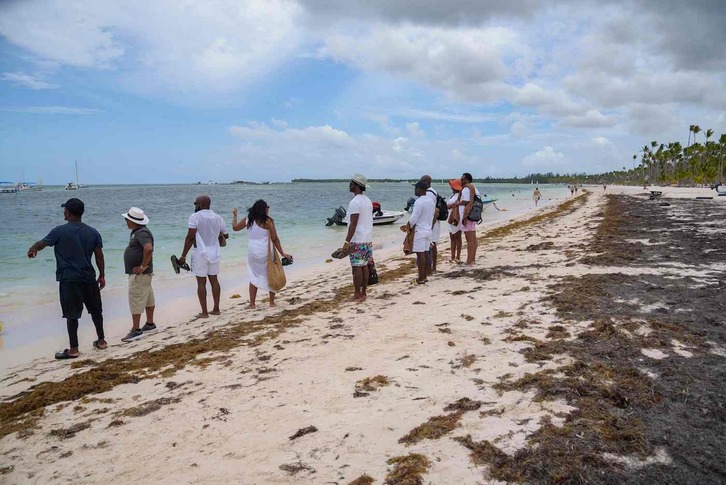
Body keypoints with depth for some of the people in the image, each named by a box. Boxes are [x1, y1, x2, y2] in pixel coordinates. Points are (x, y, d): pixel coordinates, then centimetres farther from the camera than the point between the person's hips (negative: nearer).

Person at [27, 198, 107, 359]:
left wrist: (31, 250, 29)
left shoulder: (60, 231, -8)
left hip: (69, 279, -4)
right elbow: (99, 256, 3)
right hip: (89, 278, 4)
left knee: (72, 315, 2)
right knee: (95, 310, 16)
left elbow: (41, 244, 7)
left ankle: (73, 349, 8)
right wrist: (102, 275, 12)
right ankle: (101, 341, 26)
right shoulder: (93, 232, 1)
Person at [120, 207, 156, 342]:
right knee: (148, 299, 16)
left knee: (135, 300, -7)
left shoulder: (142, 233, -20)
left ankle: (136, 330, -3)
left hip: (140, 274, -10)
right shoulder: (137, 232, 13)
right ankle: (150, 324, 25)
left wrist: (143, 266, -26)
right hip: (140, 274, 10)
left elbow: (148, 249, -35)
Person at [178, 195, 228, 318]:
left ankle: (204, 312, 3)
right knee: (214, 280, 13)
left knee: (201, 282, 1)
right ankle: (216, 309, 17)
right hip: (215, 253, 5)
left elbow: (190, 237, -15)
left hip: (200, 253, -5)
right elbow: (225, 235, 15)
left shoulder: (195, 217, -10)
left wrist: (183, 255, -11)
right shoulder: (218, 218, 6)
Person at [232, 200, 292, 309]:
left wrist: (235, 216, 35)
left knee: (254, 277, 16)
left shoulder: (247, 220, 2)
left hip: (252, 253, 3)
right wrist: (282, 253, -1)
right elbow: (275, 239, -8)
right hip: (265, 253, -3)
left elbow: (235, 227, 19)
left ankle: (252, 303, 16)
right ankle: (272, 302, 17)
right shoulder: (268, 221, -9)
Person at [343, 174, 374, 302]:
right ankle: (363, 294, 15)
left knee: (357, 267, -4)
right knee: (364, 266, 10)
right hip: (368, 239, 9)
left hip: (357, 241, -9)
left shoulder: (355, 202, -15)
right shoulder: (368, 201, 13)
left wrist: (347, 241, -18)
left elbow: (353, 224, -20)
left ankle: (357, 295, 1)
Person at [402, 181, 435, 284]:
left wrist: (407, 227, -1)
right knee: (425, 253, 11)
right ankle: (425, 276, 16)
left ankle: (421, 278, -2)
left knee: (420, 254, -5)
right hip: (428, 230, 8)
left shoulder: (419, 202, -17)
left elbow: (413, 218, -20)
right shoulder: (431, 201, 11)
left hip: (419, 231, -8)